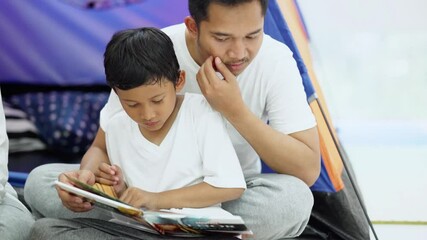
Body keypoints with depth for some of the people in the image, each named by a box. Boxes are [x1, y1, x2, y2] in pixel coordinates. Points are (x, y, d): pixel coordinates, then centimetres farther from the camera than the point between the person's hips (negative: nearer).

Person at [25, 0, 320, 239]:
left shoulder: (276, 61, -17)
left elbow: (308, 170, -21)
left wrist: (236, 110, -31)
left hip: (232, 198, 0)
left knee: (294, 198, -34)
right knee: (40, 180, -21)